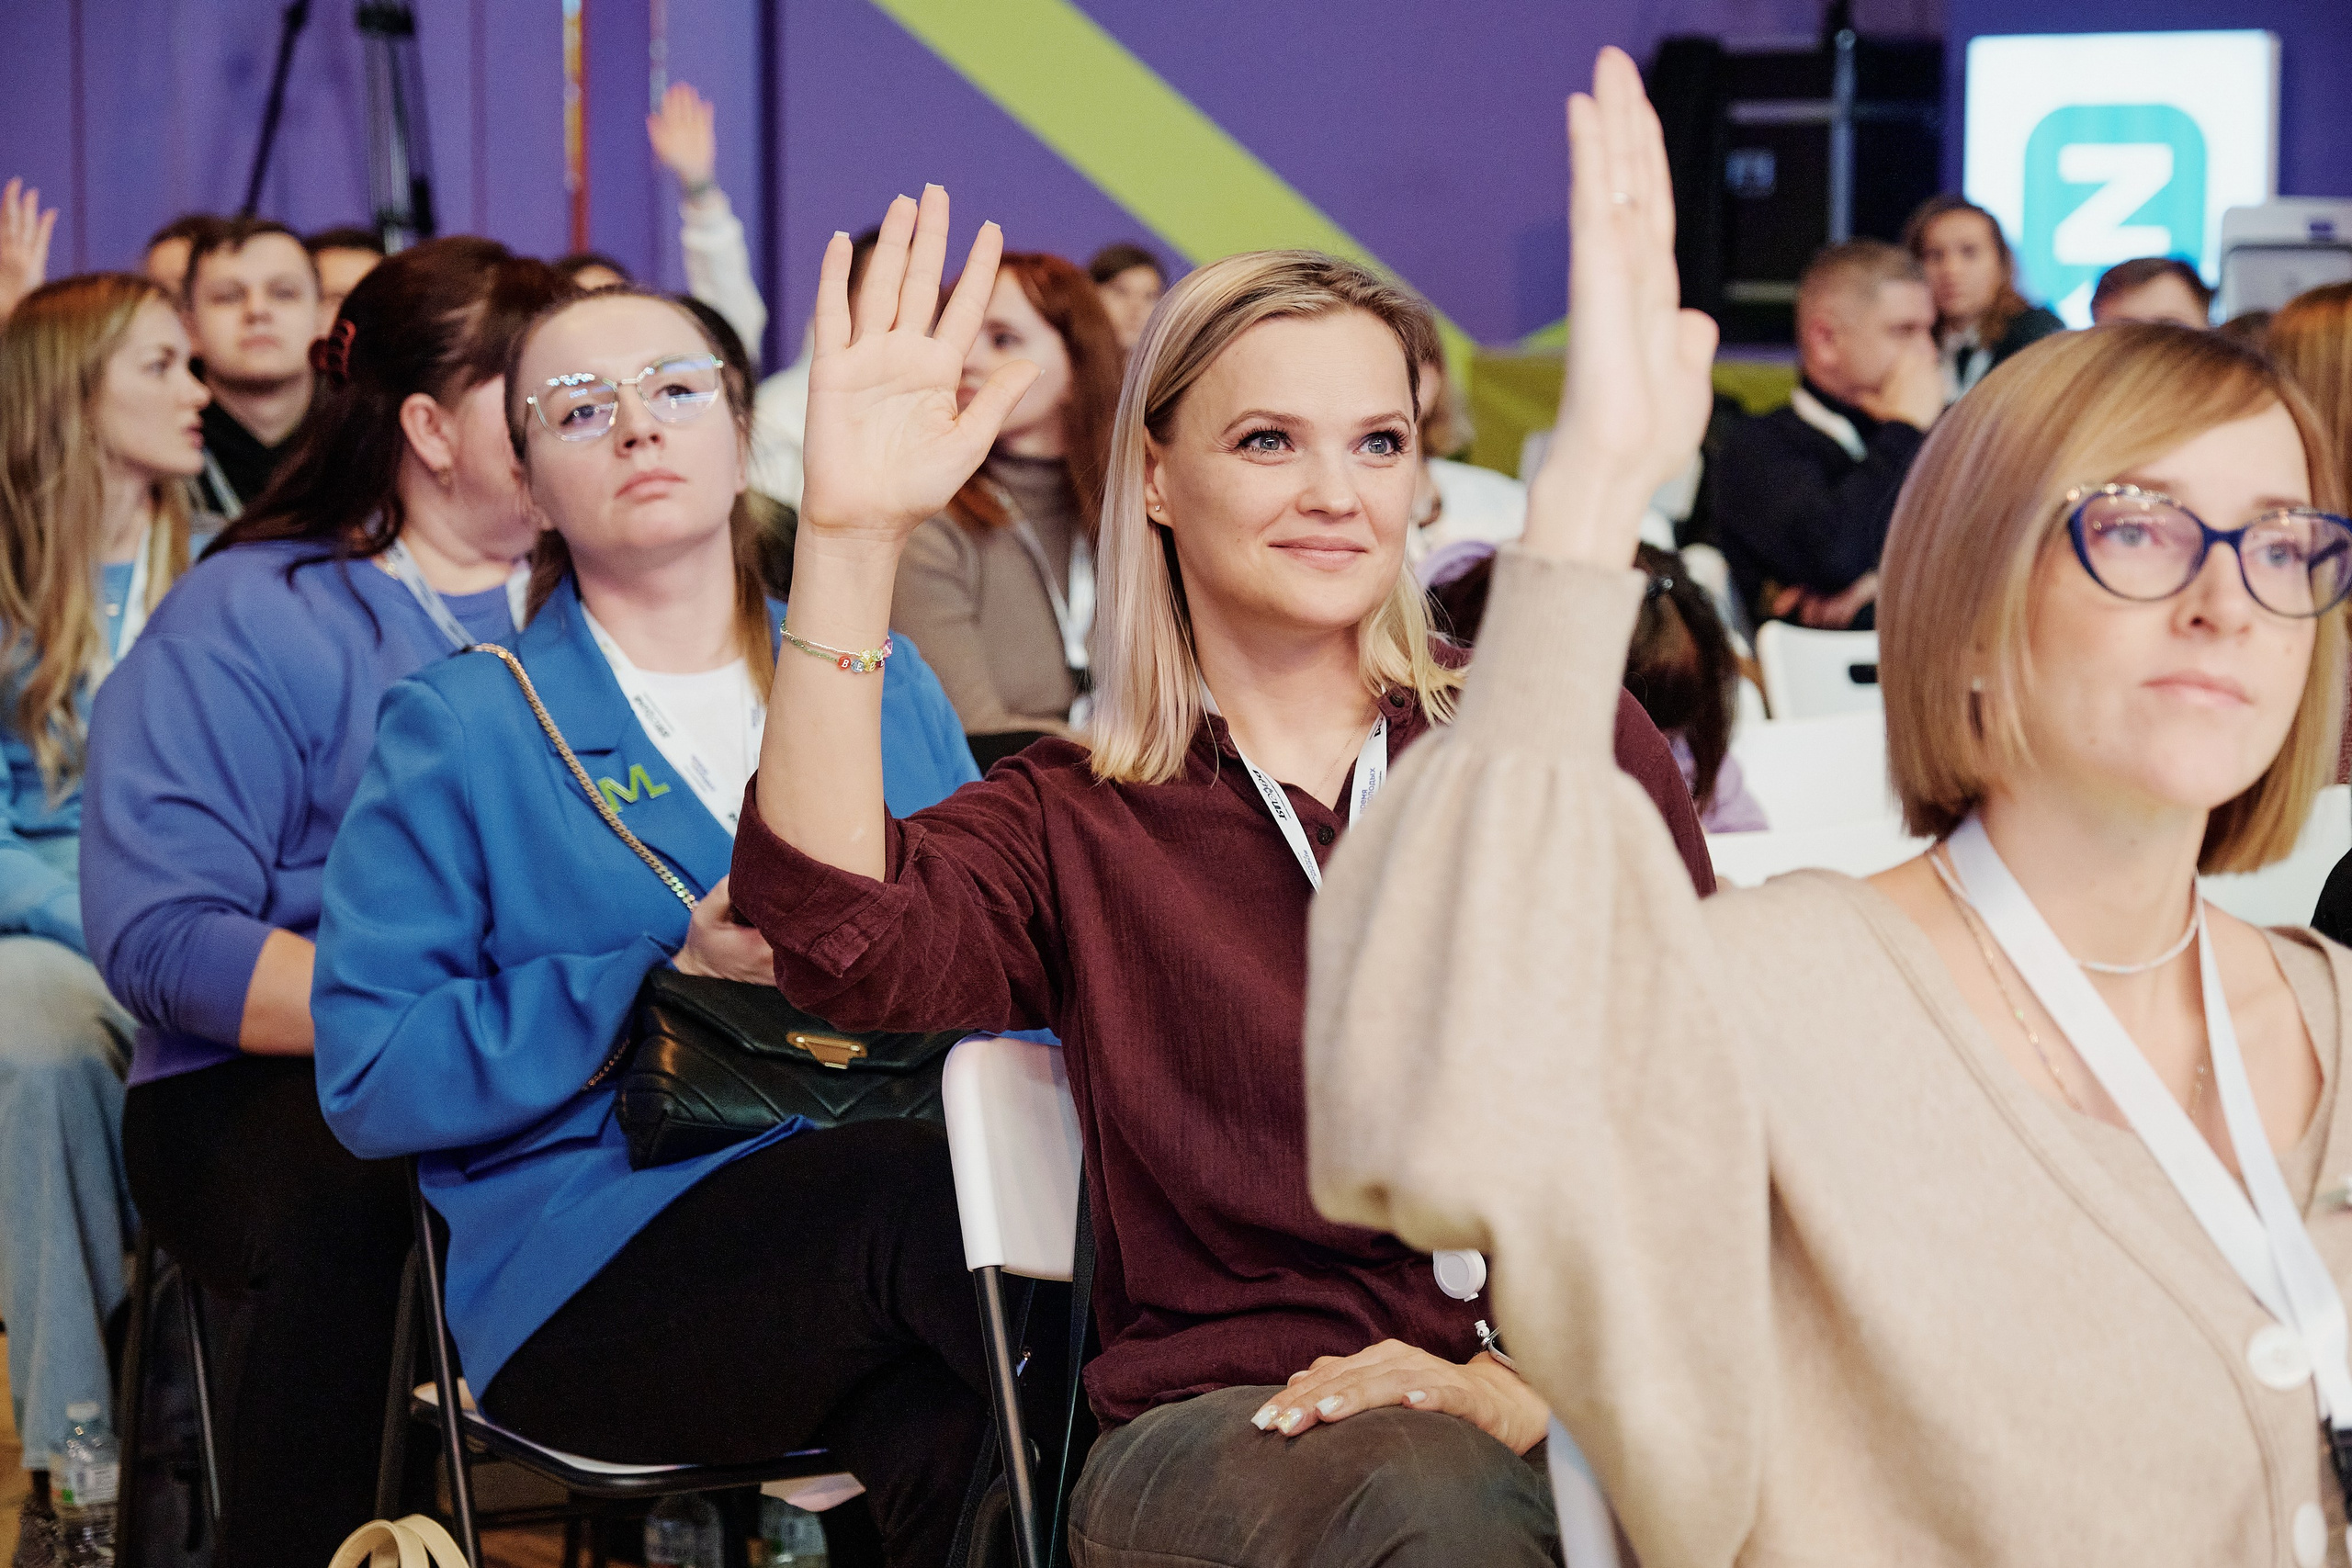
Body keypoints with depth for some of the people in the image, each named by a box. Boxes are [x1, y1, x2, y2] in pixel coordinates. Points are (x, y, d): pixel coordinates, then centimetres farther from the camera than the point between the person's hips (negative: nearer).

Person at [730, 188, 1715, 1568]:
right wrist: (852, 540, -19)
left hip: (1584, 1412, 1)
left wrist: (1532, 1382, -11)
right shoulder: (1073, 824, 11)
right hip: (1224, 1435, -1)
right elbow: (839, 942, -12)